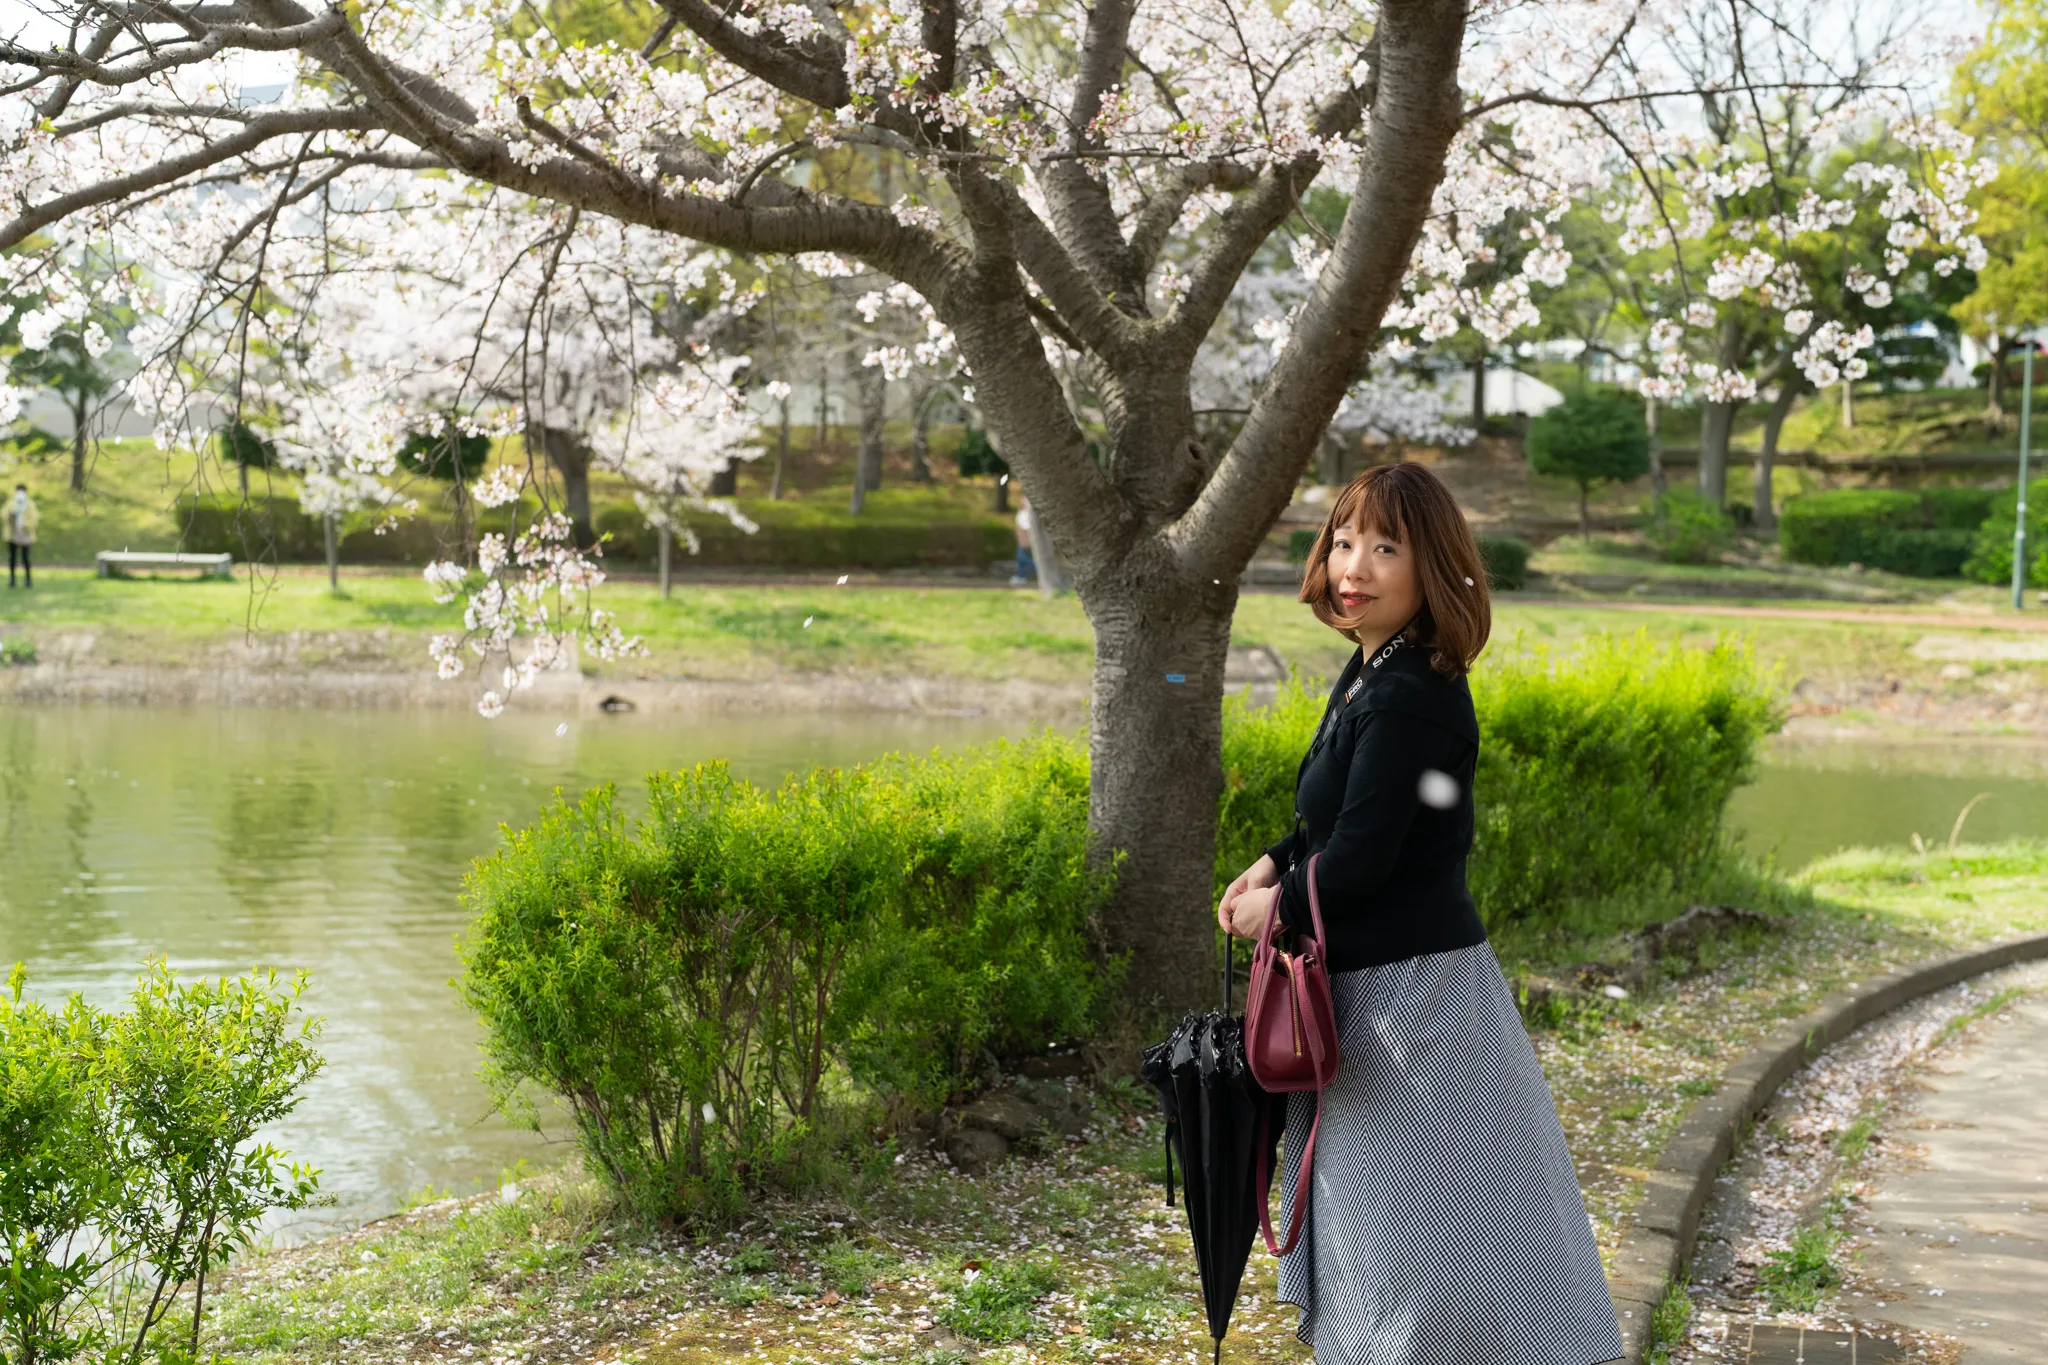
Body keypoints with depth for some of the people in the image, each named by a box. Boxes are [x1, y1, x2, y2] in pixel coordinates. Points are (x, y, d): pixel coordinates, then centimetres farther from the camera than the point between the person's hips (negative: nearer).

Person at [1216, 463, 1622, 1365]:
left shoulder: (1409, 696, -23)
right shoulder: (1373, 670, 7)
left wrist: (1279, 907, -6)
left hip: (1409, 989, -10)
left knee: (1418, 1227, 0)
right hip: (1379, 979, 10)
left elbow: (1360, 860, -23)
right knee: (1376, 1222, 23)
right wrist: (1274, 863, 8)